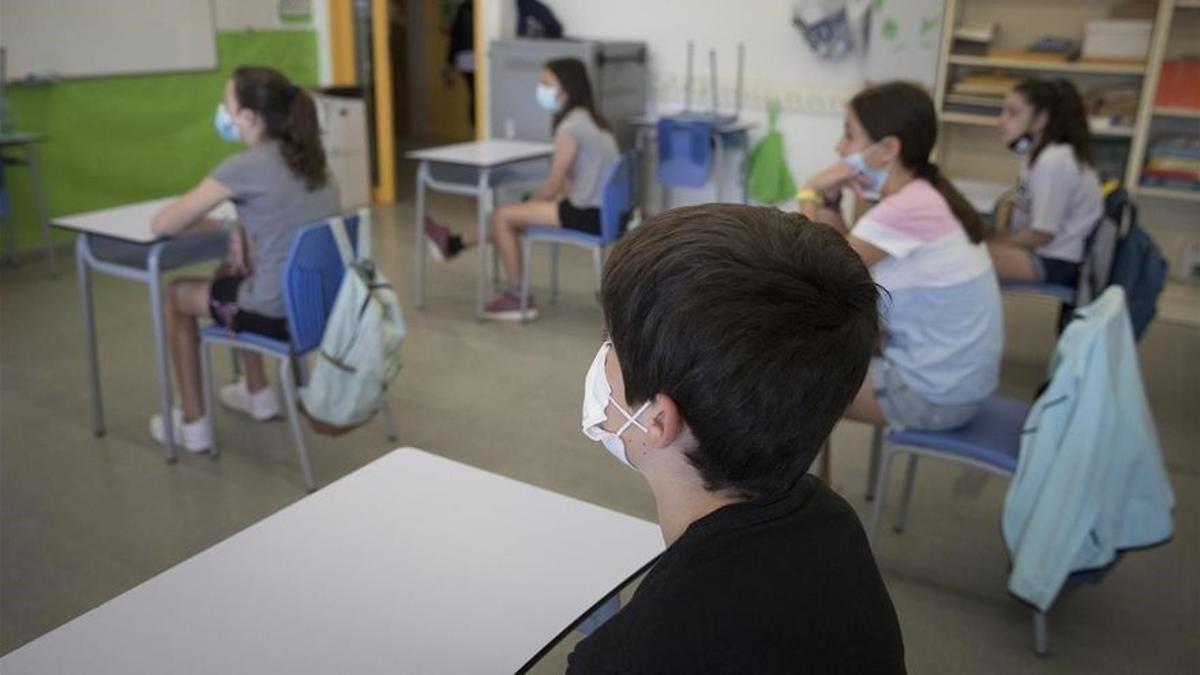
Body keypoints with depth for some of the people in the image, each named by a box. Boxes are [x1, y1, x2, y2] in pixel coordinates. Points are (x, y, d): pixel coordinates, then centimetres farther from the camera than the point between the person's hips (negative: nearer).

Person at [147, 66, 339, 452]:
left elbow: (162, 225, -8)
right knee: (231, 277, 35)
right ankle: (259, 394, 43)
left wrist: (217, 226, 8)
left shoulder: (243, 167, -15)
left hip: (279, 313, -7)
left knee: (176, 294, 20)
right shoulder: (308, 157, 7)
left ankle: (193, 425, 28)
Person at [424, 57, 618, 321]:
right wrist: (531, 202, 8)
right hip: (601, 210, 10)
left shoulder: (570, 126, -17)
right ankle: (456, 243, 36)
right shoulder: (588, 119, 12)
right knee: (513, 212, 20)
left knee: (502, 215, -3)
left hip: (588, 215, -10)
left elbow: (554, 185, -12)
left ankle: (517, 297, 7)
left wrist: (528, 204, 6)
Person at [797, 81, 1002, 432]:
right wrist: (827, 201, -8)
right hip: (951, 376, 8)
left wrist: (809, 196, -8)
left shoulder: (905, 210, -25)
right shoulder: (922, 196, 4)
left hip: (935, 394, -8)